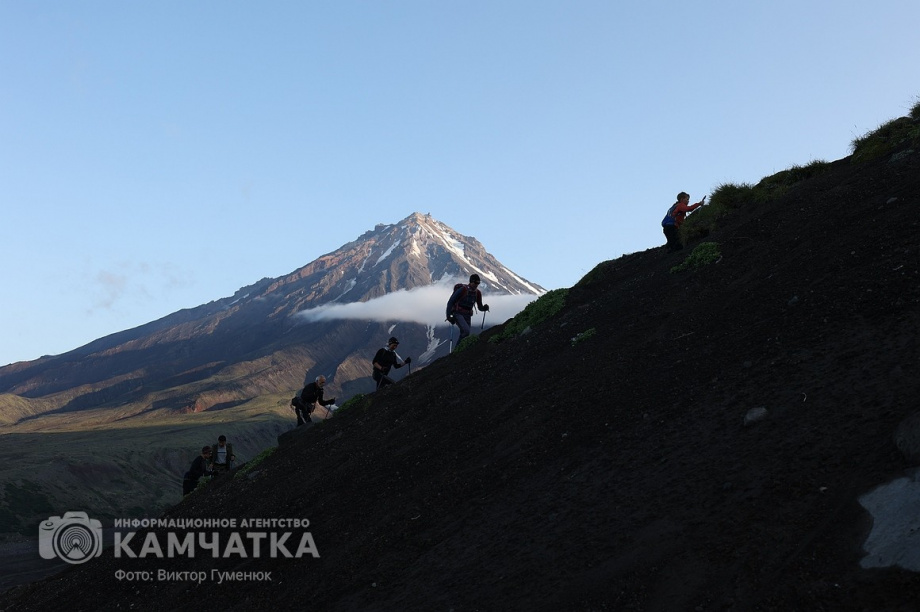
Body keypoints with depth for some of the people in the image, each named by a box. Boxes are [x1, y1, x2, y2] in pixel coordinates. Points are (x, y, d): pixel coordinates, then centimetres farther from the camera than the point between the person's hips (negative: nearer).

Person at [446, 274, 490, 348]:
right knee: (466, 331, -24)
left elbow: (480, 307, 13)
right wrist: (448, 316, -16)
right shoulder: (462, 290, -15)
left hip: (467, 316, 6)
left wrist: (485, 308, -11)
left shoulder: (478, 293, 4)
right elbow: (450, 302, -12)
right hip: (458, 314, -6)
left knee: (463, 333, 3)